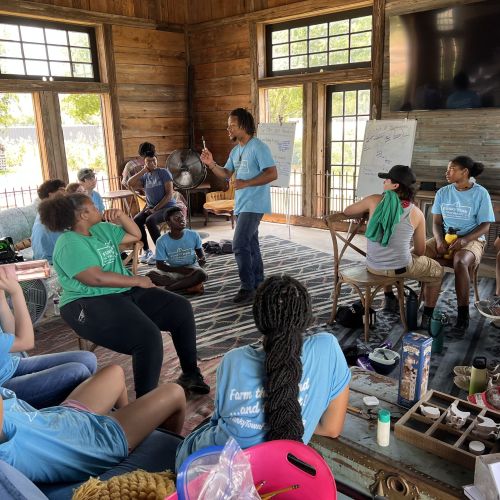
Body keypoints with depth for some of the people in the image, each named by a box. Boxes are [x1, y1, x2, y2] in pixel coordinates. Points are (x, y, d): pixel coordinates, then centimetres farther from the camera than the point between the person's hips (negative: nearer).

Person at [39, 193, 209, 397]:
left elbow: (136, 235, 23)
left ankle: (190, 373, 9)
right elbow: (95, 278, -24)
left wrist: (121, 217, 5)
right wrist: (137, 281, -16)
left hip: (125, 293, 9)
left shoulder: (101, 229, 14)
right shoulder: (69, 244, -13)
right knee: (148, 336, -31)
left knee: (180, 308, -1)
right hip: (91, 304, -9)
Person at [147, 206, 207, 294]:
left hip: (191, 269, 0)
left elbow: (200, 253, 9)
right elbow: (160, 265, -8)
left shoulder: (193, 235, -8)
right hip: (173, 271, 0)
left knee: (201, 274, -36)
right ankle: (190, 286, -25)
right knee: (150, 276, -28)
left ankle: (169, 288, -23)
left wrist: (201, 260, -15)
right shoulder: (162, 241, -12)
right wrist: (180, 270, -21)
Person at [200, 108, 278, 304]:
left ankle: (247, 288, -5)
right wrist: (211, 164, 0)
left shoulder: (259, 147, -13)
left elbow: (272, 174, -19)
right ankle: (258, 284, 25)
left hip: (254, 205, -9)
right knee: (251, 244, 14)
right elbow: (226, 174, 17)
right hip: (241, 205, 9)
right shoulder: (236, 150, 14)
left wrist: (247, 183, -22)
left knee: (240, 245, -14)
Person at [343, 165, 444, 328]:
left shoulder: (374, 200, -7)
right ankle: (427, 318, 26)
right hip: (401, 268, -2)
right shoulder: (416, 213, -5)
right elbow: (420, 251, 3)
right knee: (438, 271, 25)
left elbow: (347, 211, 9)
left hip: (373, 266, 3)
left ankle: (390, 299, 53)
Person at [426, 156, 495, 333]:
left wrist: (464, 240, -22)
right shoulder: (442, 193, 7)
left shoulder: (480, 193, -4)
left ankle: (463, 314, -25)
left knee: (460, 262, -38)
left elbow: (485, 226, -5)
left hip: (472, 240, -4)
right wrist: (439, 240, -15)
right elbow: (436, 222, 6)